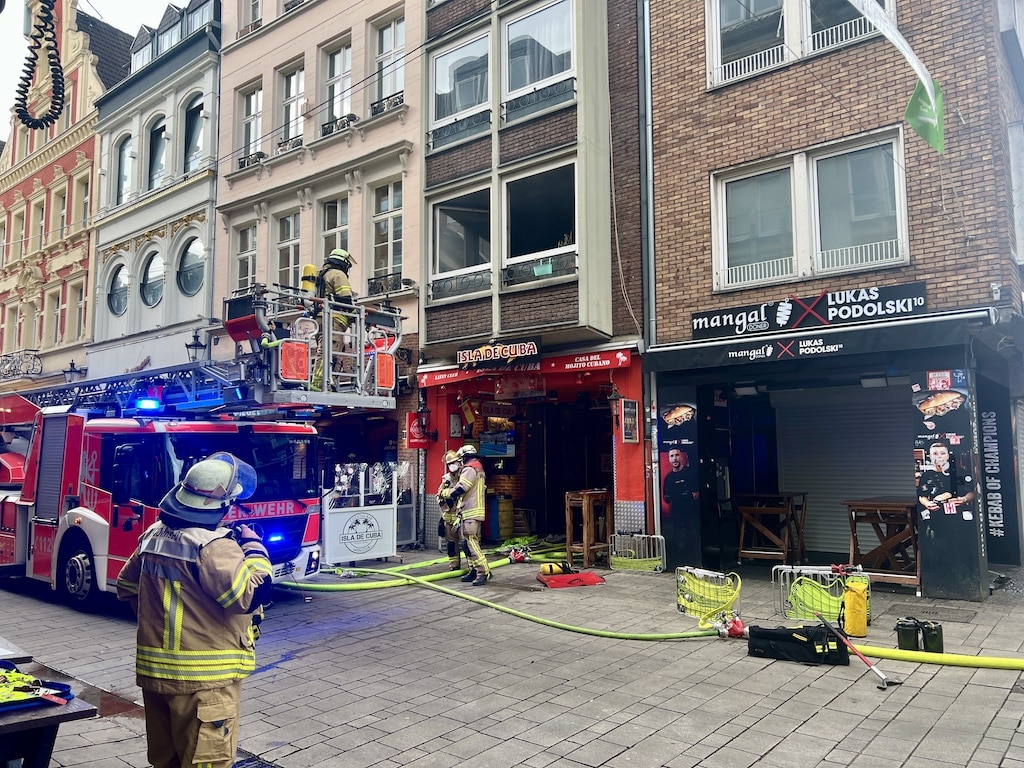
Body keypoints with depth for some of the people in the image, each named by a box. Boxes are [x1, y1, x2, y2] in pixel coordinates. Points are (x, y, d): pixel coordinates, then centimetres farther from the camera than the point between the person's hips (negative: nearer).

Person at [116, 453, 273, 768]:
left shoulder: (154, 534, 6)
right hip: (203, 677, -8)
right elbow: (252, 595, -27)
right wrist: (253, 547, -15)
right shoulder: (213, 545, -21)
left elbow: (127, 587, 19)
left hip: (153, 670, 9)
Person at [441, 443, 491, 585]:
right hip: (474, 512, 10)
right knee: (467, 543, 12)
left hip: (471, 513, -10)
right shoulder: (479, 470, 22)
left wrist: (444, 493, -1)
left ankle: (484, 572, -16)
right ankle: (474, 571, 15)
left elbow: (459, 490, -18)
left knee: (471, 542, -13)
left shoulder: (470, 469, -11)